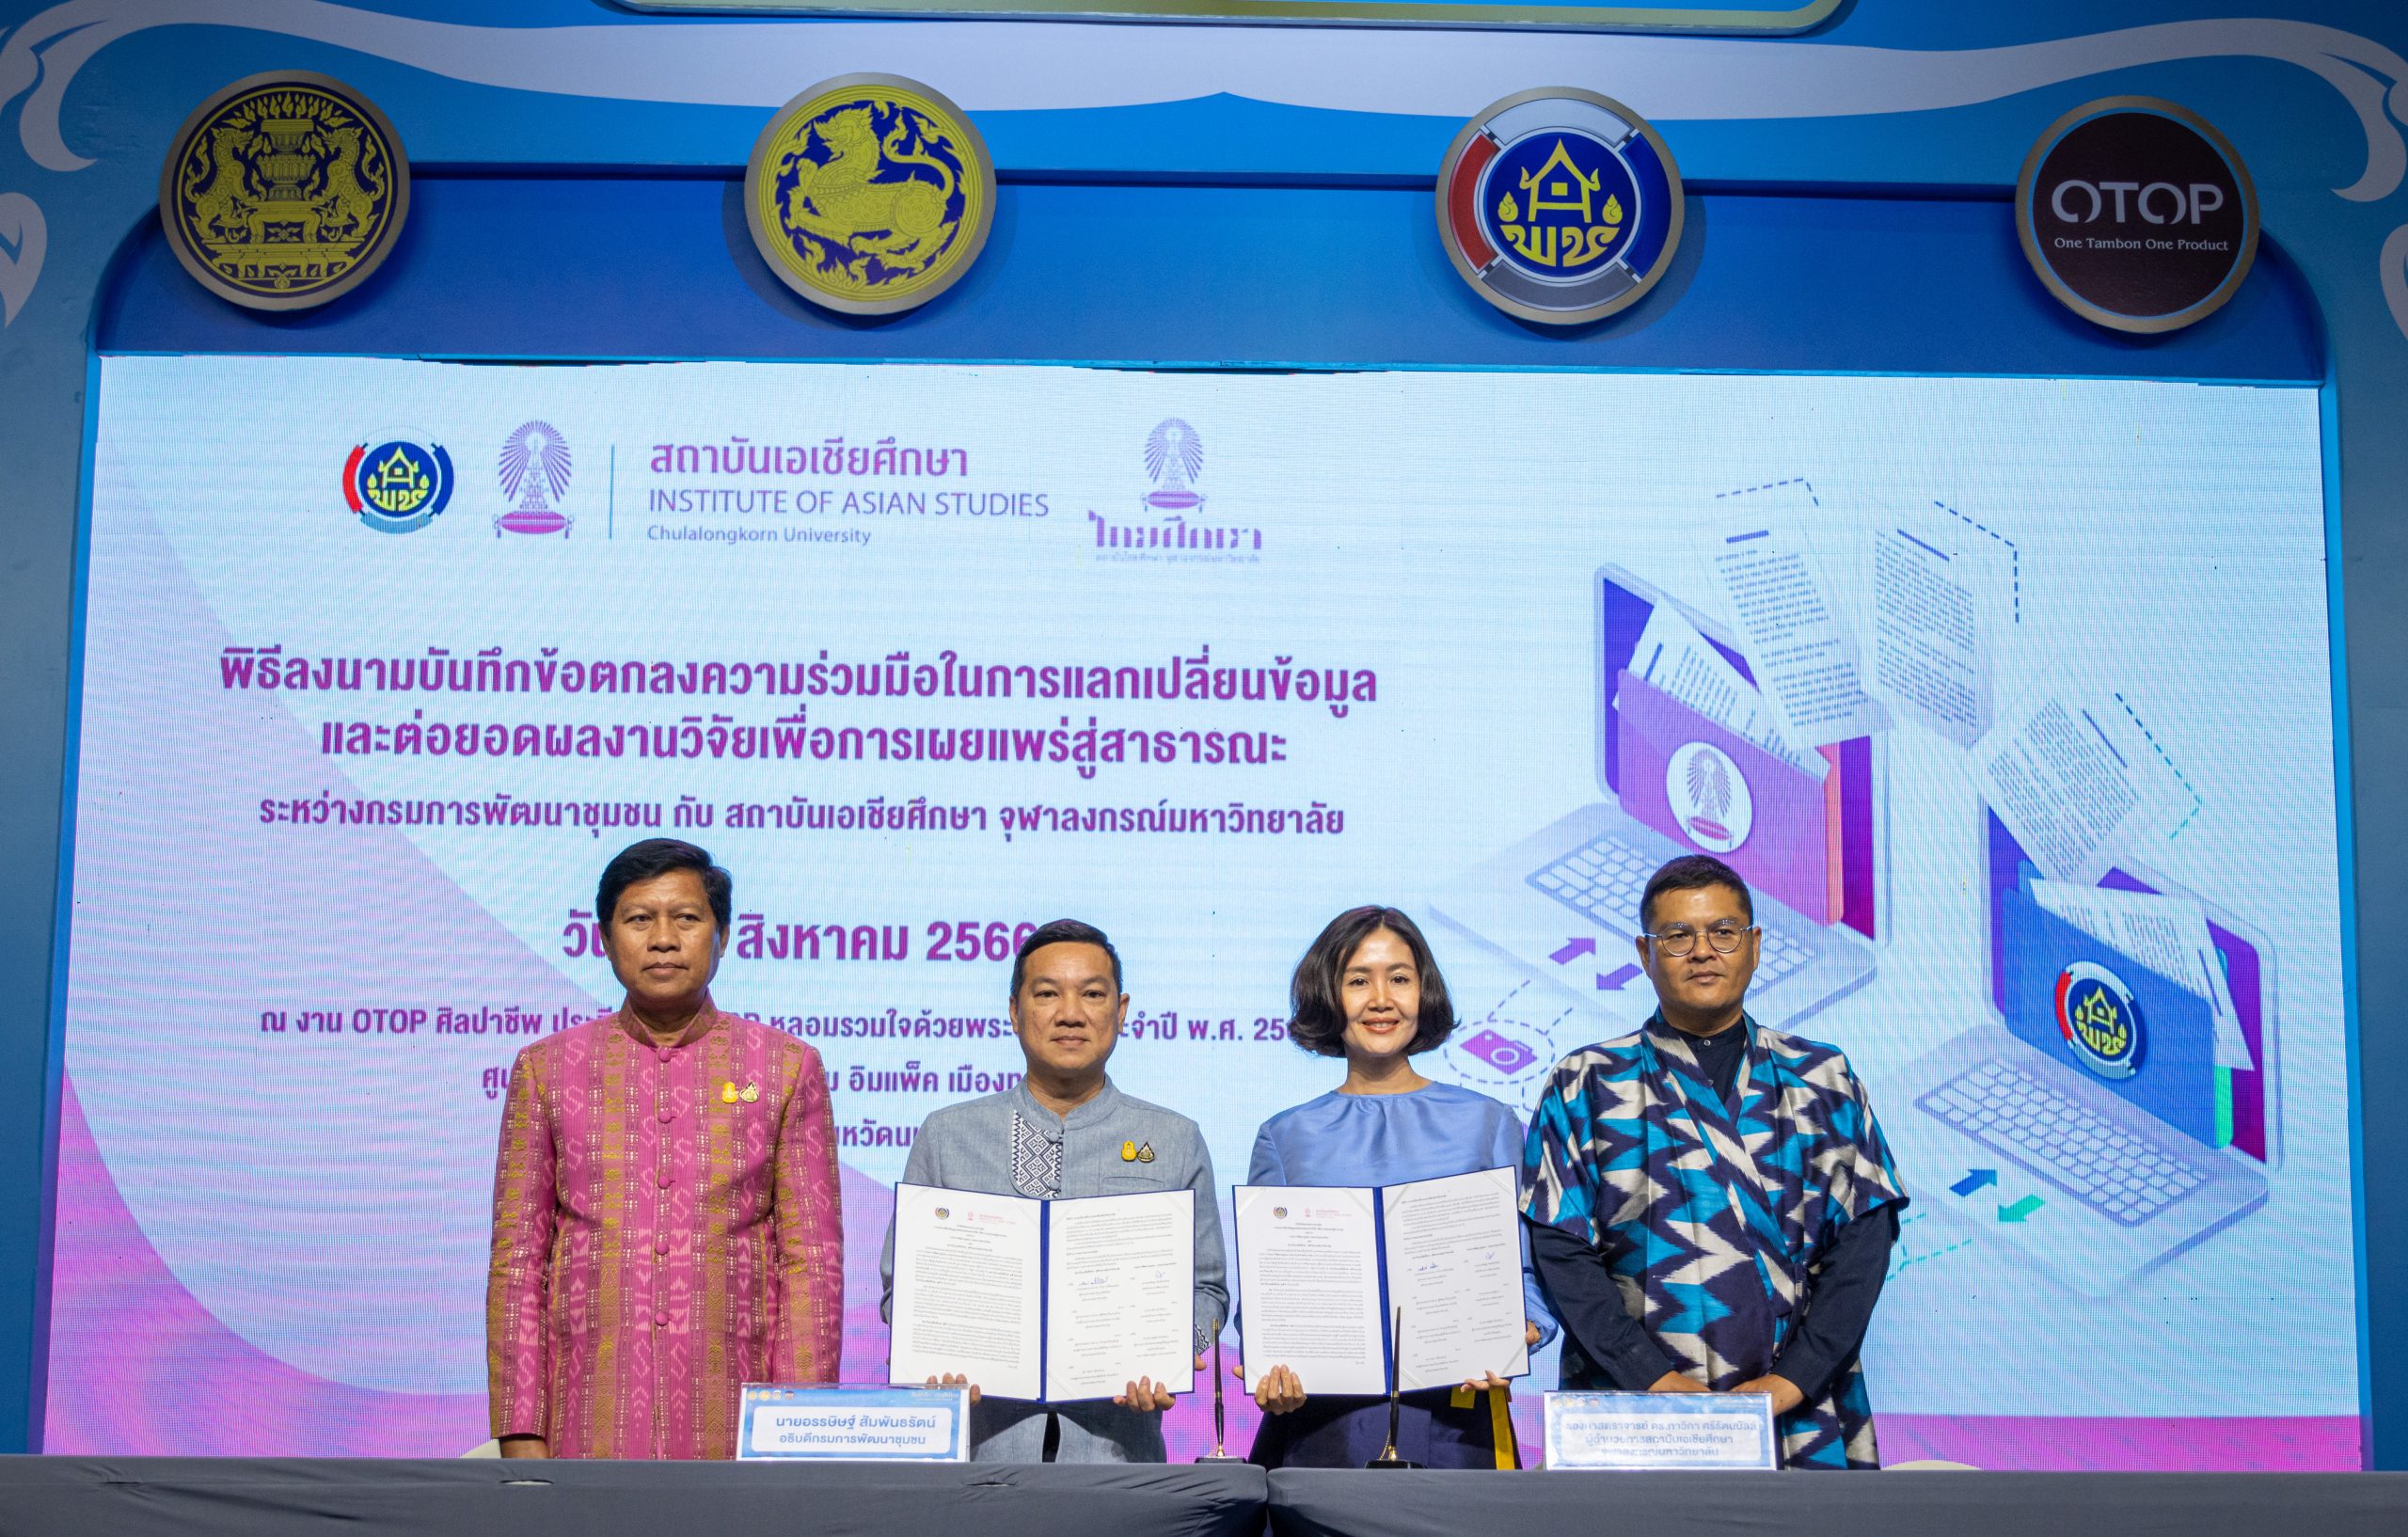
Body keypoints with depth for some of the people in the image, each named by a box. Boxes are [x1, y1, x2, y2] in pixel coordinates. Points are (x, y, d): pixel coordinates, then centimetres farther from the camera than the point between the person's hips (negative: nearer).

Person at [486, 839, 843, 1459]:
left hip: (734, 1428, 0)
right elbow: (516, 1262, 6)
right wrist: (521, 1436, -1)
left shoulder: (787, 1067, 6)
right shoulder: (546, 1069, 9)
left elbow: (813, 1262, 3)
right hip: (590, 1427, 1)